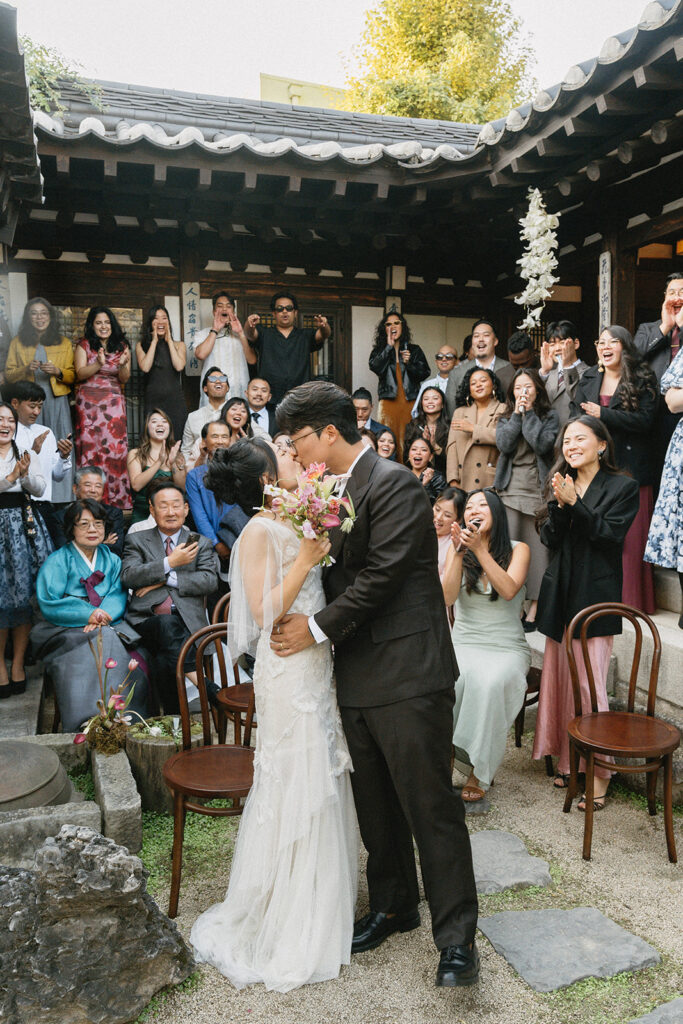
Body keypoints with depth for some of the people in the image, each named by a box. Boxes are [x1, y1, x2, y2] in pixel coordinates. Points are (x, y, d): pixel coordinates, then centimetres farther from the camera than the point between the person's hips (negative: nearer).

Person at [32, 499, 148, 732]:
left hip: (109, 627, 3)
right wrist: (88, 614, -19)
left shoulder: (112, 560, 18)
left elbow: (117, 597, 5)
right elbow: (48, 603, -7)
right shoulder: (57, 561, 6)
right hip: (67, 631, -3)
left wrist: (102, 617, -18)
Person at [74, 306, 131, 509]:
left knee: (115, 447, -5)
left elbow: (124, 380, 6)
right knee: (89, 447, -4)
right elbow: (80, 374, -5)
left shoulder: (122, 347, 10)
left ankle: (117, 498, 1)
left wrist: (123, 365, -15)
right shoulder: (84, 345, 6)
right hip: (88, 403, -1)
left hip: (114, 403, 1)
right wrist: (98, 364, -22)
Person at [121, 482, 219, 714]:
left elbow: (210, 581, 2)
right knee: (167, 623, -38)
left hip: (187, 622, 1)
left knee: (163, 661, -32)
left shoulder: (201, 544, 20)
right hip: (148, 621, 0)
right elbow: (128, 576, -1)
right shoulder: (137, 541, 19)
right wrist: (170, 562, -7)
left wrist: (167, 579, -7)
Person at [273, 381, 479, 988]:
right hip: (357, 677, 9)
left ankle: (456, 935, 16)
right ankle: (394, 905, 37)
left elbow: (381, 575, -19)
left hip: (407, 676, -8)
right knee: (376, 806, 19)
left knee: (431, 806, 1)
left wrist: (319, 627, -13)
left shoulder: (395, 485, -13)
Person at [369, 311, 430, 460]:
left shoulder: (414, 350, 14)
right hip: (388, 401, 0)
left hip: (410, 401, 0)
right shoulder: (379, 350, 13)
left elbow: (424, 374, 7)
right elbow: (375, 367, -8)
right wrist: (389, 346, -5)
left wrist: (409, 363, -8)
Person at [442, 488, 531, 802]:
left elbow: (509, 590, -17)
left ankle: (479, 771, -18)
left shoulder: (517, 550, 2)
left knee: (490, 682, -34)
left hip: (506, 648, -1)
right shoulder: (459, 549, 8)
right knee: (451, 679, -33)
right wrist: (458, 553, -16)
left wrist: (479, 548, -20)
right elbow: (448, 597, -6)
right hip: (463, 644, 2)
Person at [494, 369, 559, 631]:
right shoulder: (505, 418, 16)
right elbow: (504, 445, -3)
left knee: (537, 547, -3)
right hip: (510, 489, 2)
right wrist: (517, 414, -1)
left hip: (538, 489, -2)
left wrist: (528, 413, -4)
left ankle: (534, 609, 4)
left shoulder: (549, 416, 7)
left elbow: (543, 445, -11)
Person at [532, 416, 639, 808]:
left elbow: (611, 535, -13)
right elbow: (550, 539, 4)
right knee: (560, 682, 9)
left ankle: (599, 774, 5)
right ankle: (568, 761, 23)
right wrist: (560, 504, -12)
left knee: (590, 687, -7)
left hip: (595, 597, -5)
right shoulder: (562, 485, 12)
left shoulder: (623, 487, -2)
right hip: (561, 595, 5)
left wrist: (574, 503, -19)